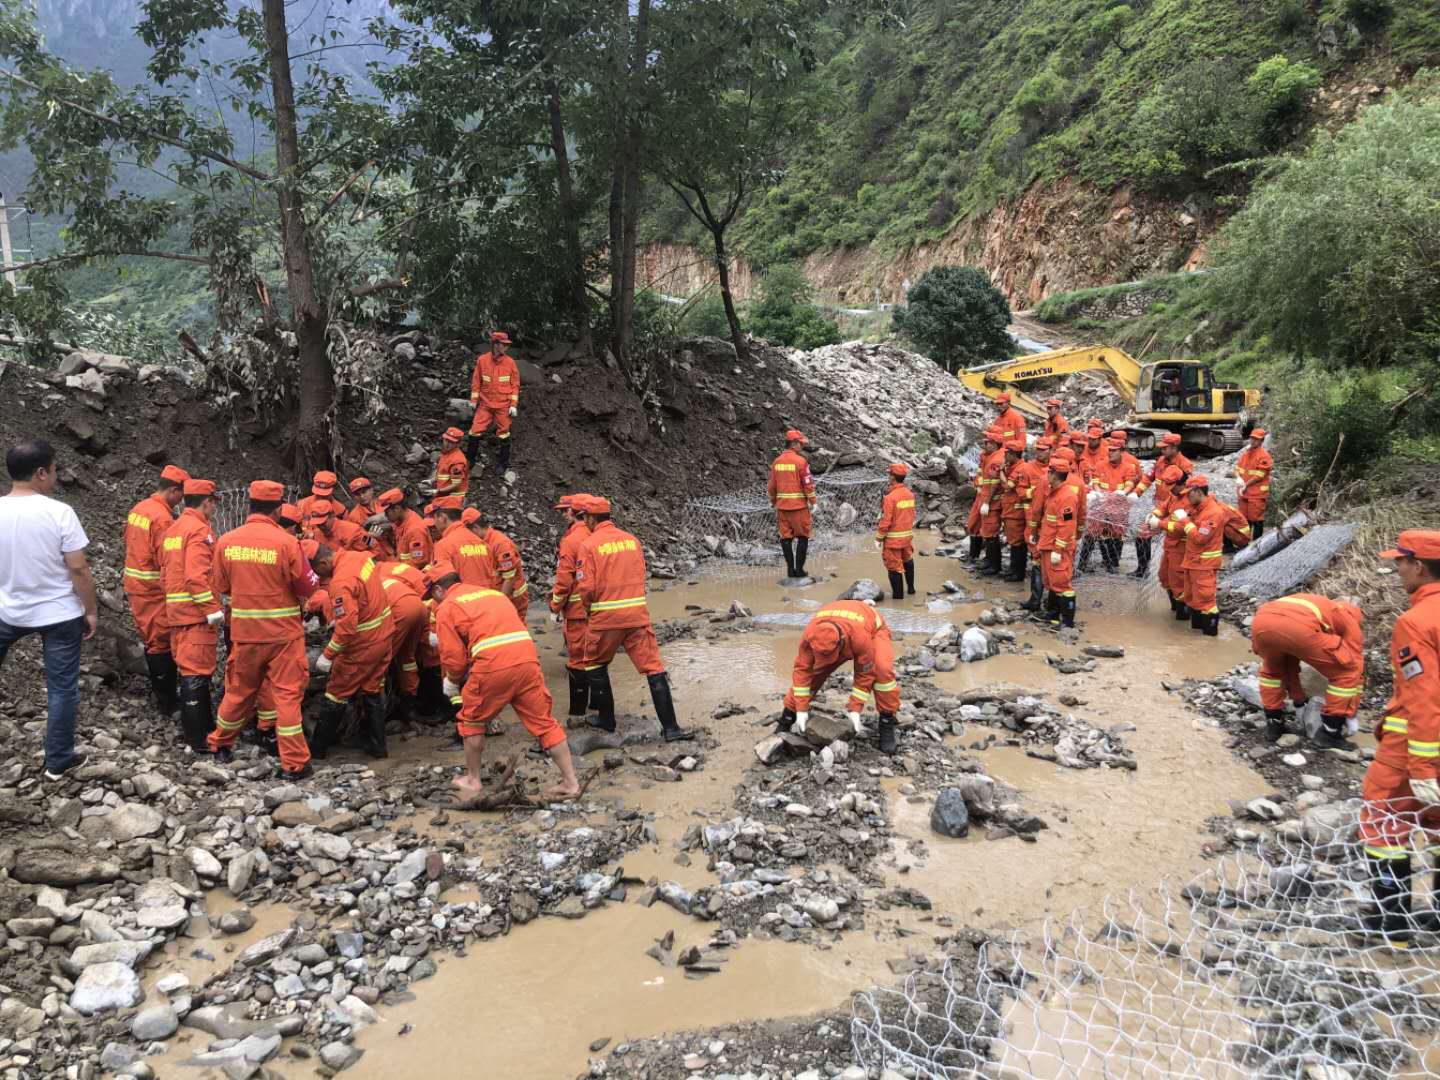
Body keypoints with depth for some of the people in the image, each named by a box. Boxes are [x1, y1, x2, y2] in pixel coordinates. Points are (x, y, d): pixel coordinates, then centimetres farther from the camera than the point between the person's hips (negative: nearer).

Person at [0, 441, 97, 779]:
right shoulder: (59, 513, -17)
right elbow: (79, 569, -14)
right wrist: (90, 611, -2)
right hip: (60, 614, -3)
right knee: (62, 688, 9)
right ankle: (57, 761, 18)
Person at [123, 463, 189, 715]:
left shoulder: (138, 509, 9)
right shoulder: (163, 518, -21)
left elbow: (130, 545, 17)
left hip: (135, 584, 9)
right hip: (155, 589, -9)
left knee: (151, 639, 18)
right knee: (162, 643, -2)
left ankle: (159, 691, 29)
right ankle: (166, 702, 4)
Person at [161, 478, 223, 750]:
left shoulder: (175, 527, 16)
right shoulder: (199, 530, -14)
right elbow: (197, 576, -23)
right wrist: (213, 609, -22)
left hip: (177, 610, 10)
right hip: (197, 611, -10)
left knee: (190, 668, 17)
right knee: (197, 672, -6)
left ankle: (197, 726, 27)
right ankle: (199, 738, -3)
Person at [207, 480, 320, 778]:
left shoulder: (226, 541, -5)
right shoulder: (287, 542, -16)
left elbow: (220, 586, 8)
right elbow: (307, 587, -8)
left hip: (244, 630, 4)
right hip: (283, 632, -3)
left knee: (239, 690, 21)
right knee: (287, 694, 4)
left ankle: (220, 745, 38)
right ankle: (294, 763, 6)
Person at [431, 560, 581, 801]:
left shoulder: (446, 607, 10)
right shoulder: (492, 593, 28)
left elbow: (453, 656, 4)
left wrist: (453, 681, 25)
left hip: (493, 665, -5)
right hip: (527, 658, 5)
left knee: (472, 721, 19)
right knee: (544, 721, 12)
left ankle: (473, 782, 29)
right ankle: (570, 782, 12)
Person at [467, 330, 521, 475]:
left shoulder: (510, 362, -4)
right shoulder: (482, 360, -3)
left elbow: (515, 384, 0)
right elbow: (476, 381, 5)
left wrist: (514, 405, -4)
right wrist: (473, 401, 4)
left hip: (503, 406, -1)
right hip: (485, 404, 1)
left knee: (503, 434, 6)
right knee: (475, 432, -1)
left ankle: (503, 463, 21)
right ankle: (469, 461, 15)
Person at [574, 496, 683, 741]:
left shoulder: (589, 545, -7)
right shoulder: (632, 540, 6)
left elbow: (587, 587, -10)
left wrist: (588, 609, 9)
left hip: (604, 618, -3)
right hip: (637, 614, 3)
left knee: (596, 665, 21)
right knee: (654, 668, 4)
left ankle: (606, 718, 28)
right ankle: (670, 727, 0)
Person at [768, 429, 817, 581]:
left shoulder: (776, 462, 6)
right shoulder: (800, 461, -12)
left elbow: (771, 486, 9)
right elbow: (808, 483, -12)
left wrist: (774, 503, 20)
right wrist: (813, 502, -2)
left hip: (782, 506, 5)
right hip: (799, 506, -5)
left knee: (786, 537, 9)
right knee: (802, 536, 5)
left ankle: (790, 569, 11)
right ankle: (799, 569, 3)